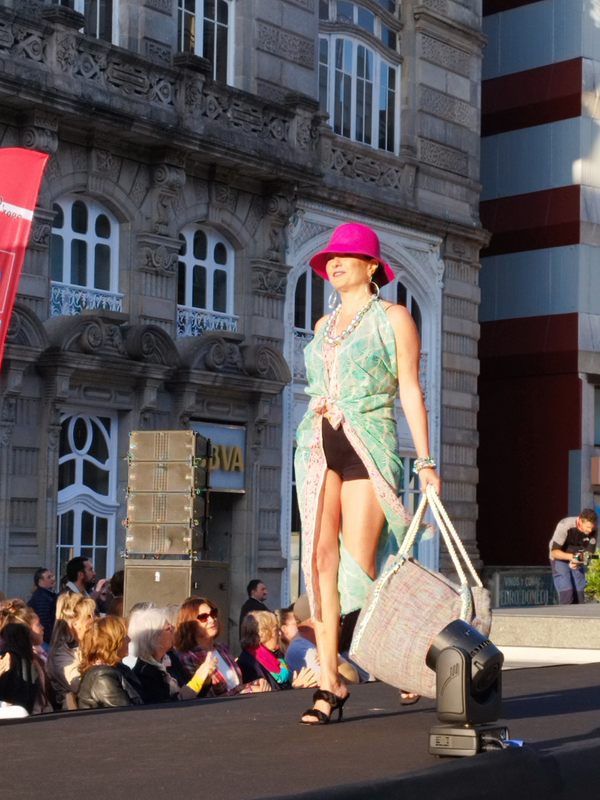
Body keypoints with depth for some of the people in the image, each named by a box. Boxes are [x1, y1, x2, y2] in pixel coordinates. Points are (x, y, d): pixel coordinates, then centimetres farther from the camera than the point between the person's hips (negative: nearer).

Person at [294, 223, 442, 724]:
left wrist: (425, 462, -8)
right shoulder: (324, 326, 19)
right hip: (318, 446, 5)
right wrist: (320, 407, 2)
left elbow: (411, 391, -2)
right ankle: (330, 683, -2)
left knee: (358, 565, -12)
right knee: (320, 559, -4)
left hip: (369, 447, -5)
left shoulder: (393, 318, 3)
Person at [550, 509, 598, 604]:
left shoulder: (592, 531, -16)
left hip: (577, 561, 5)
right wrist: (571, 556, -45)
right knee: (567, 592, -18)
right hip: (560, 558, -5)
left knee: (579, 592, -3)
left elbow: (589, 551, -9)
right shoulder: (565, 526, -30)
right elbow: (554, 551, -27)